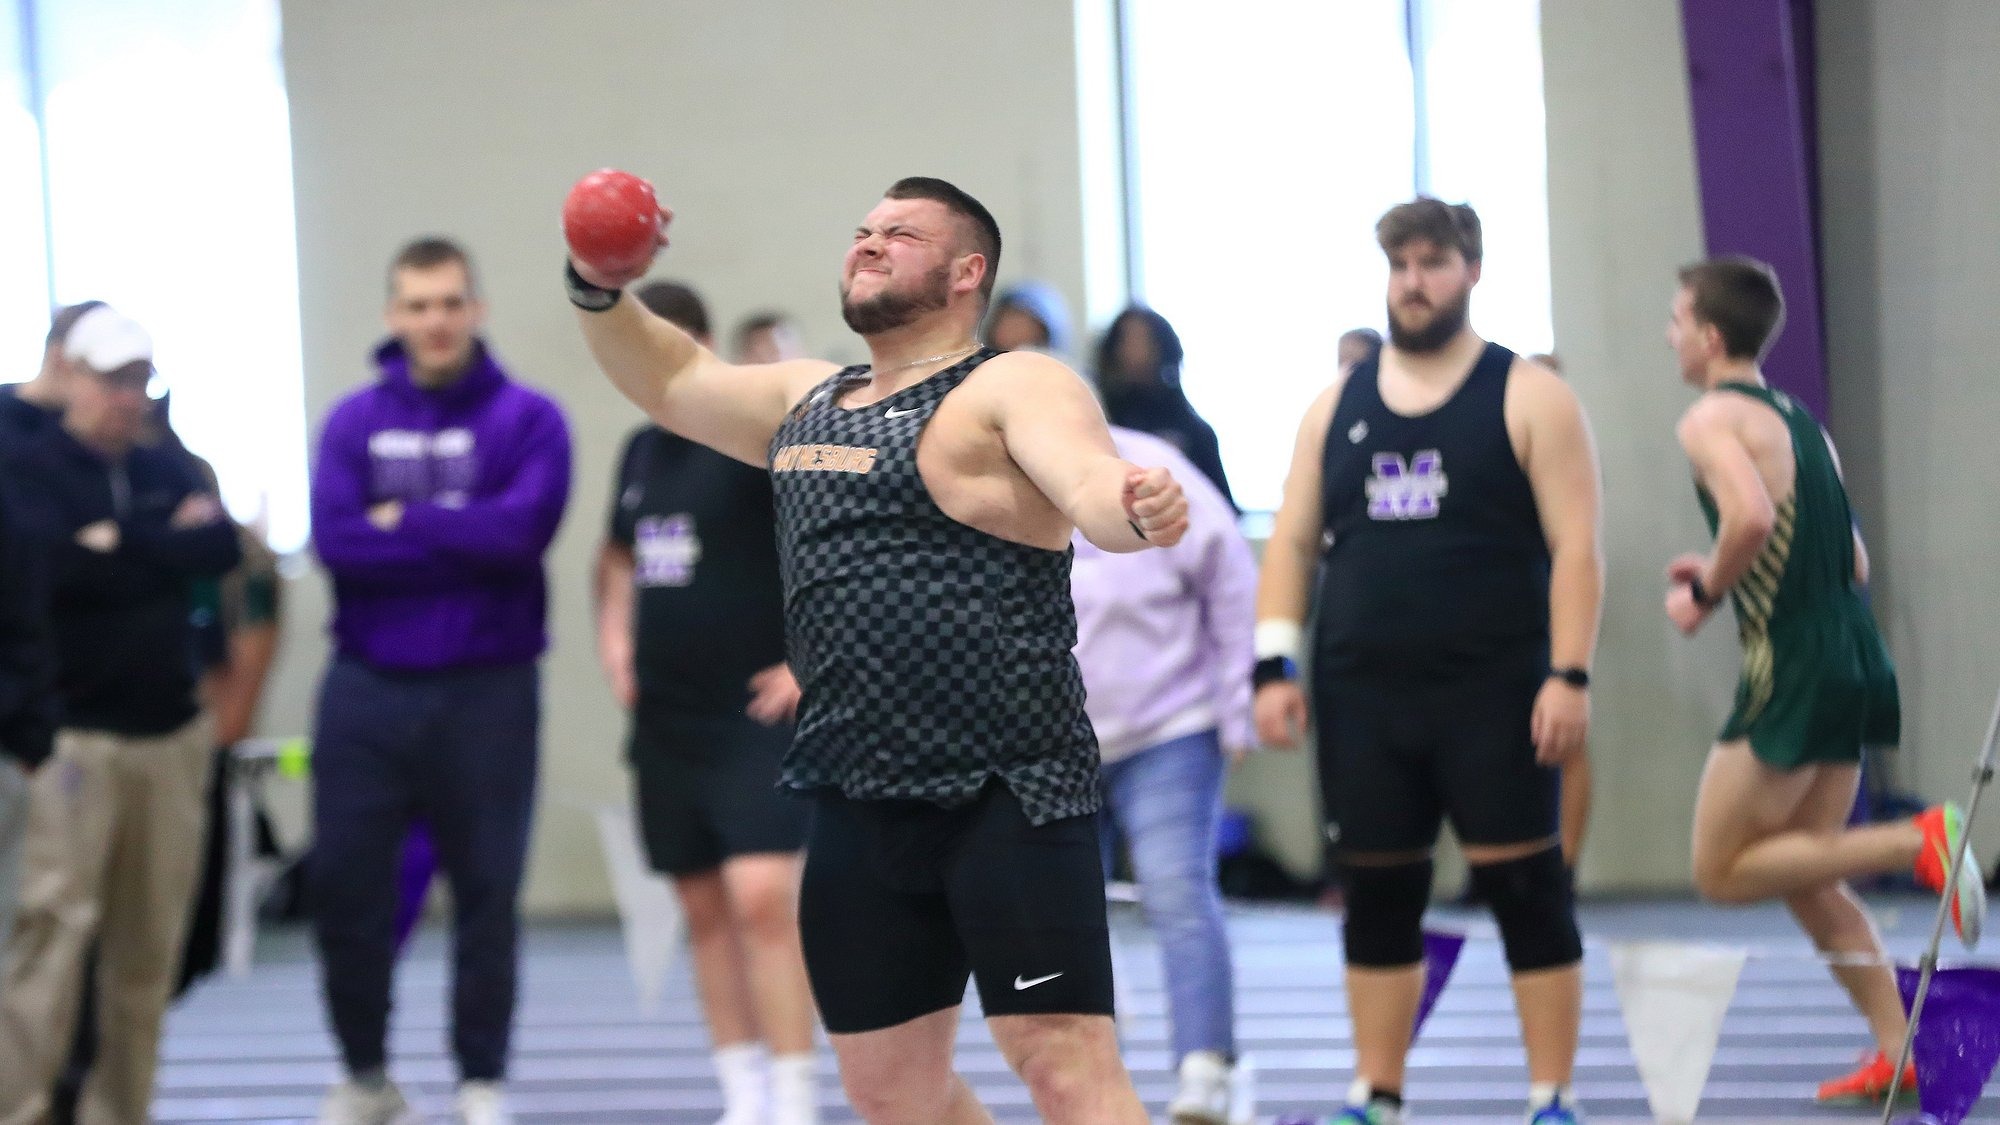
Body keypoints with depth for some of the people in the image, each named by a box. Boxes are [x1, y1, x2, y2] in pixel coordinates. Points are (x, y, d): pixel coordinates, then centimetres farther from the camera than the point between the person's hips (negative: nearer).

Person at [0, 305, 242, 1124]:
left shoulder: (170, 473, 15)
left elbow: (222, 550, -1)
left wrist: (119, 545, -9)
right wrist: (167, 547, -8)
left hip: (171, 734, 5)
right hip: (72, 738, -5)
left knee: (150, 941, 5)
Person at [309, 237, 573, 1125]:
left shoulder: (528, 419, -1)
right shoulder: (354, 421, 5)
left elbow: (524, 526, -16)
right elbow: (335, 538, -9)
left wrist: (402, 524, -8)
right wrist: (467, 542, -12)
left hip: (486, 692, -2)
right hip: (367, 690, 2)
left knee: (487, 891, 4)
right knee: (344, 882, 3)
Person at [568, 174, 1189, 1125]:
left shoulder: (1013, 388, -6)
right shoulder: (807, 401, 18)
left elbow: (1090, 484, -24)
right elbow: (670, 379, 30)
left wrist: (1138, 508, -48)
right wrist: (600, 289, 10)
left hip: (1006, 795, -8)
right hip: (857, 804, 8)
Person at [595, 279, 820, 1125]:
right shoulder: (641, 450, 13)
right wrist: (615, 633, 13)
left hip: (756, 715, -8)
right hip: (665, 716, 8)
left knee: (762, 897, -17)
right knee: (704, 910, 9)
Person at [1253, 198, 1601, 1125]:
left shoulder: (1528, 400, 1)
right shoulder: (1337, 407, 13)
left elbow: (1575, 548, -5)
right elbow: (1291, 542, 13)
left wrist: (1569, 675, -14)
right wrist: (1275, 664, 2)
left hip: (1492, 699, -4)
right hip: (1362, 699, 4)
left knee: (1526, 891, -3)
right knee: (1377, 898, 8)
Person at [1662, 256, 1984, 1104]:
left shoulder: (1714, 419, -8)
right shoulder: (1800, 420, 19)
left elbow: (1751, 515, -28)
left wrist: (1706, 596, -12)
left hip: (1792, 674, -9)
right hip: (1852, 663, 9)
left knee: (1723, 871, 1)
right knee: (1808, 879, 16)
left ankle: (1920, 842, -11)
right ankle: (1895, 1056, 9)